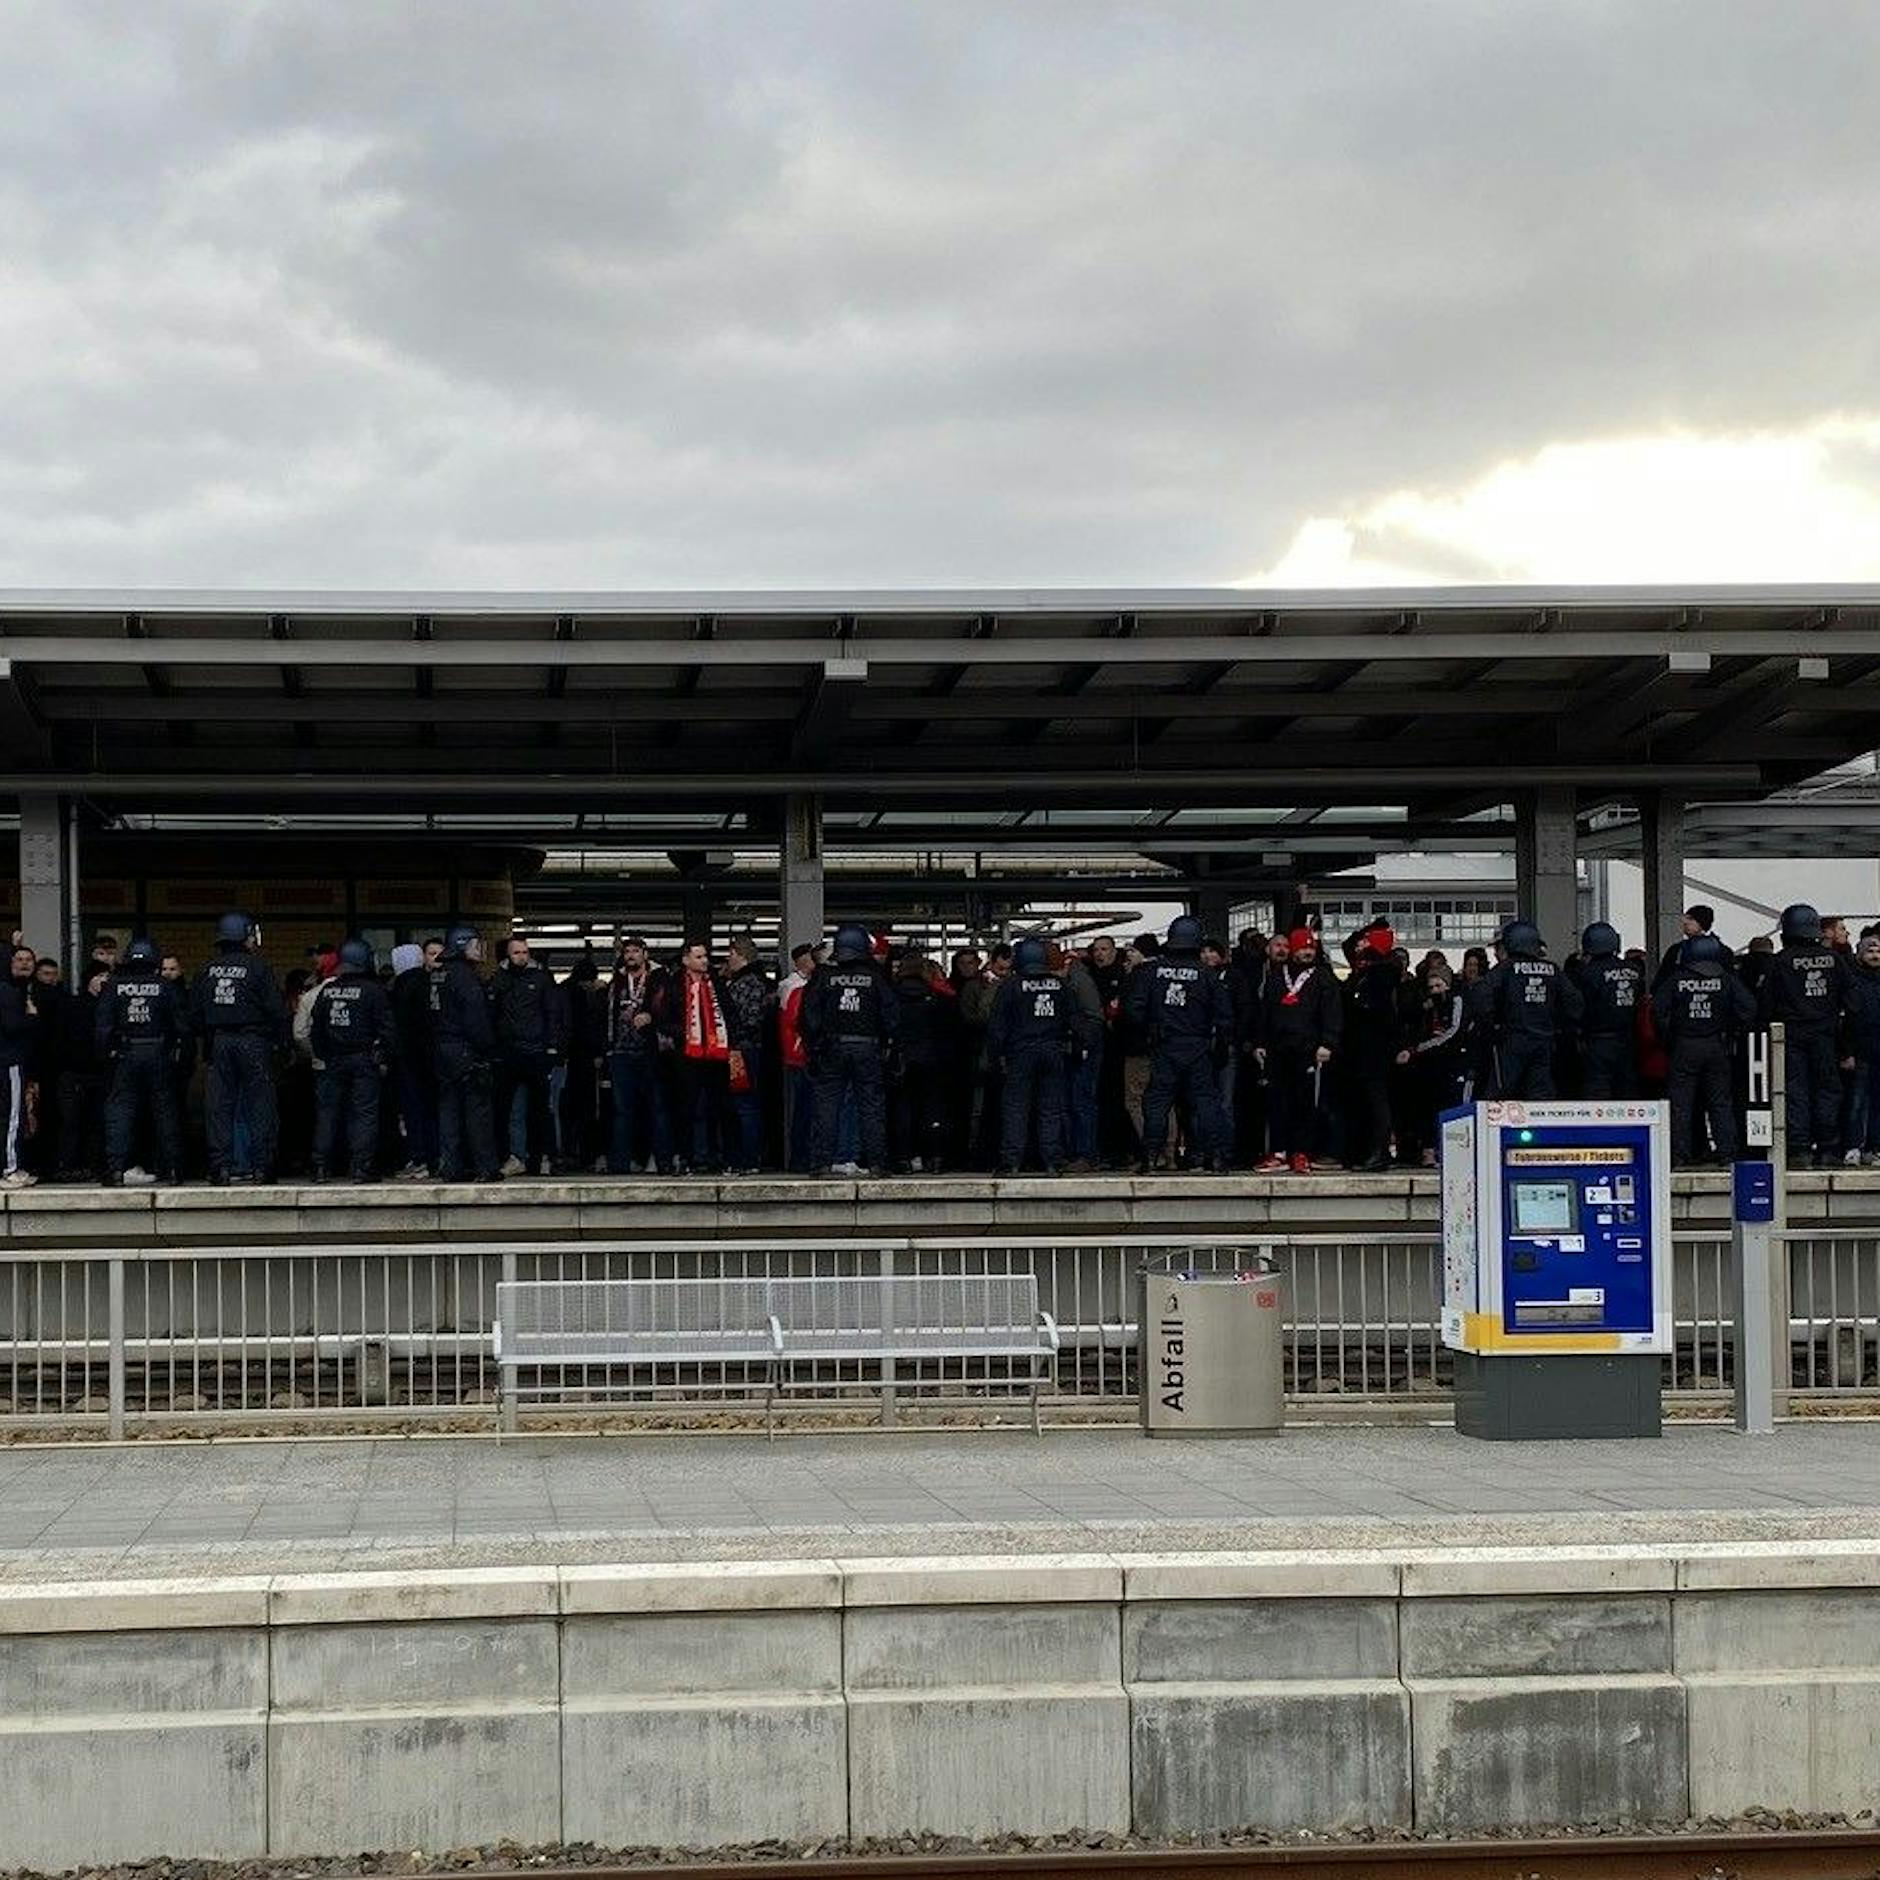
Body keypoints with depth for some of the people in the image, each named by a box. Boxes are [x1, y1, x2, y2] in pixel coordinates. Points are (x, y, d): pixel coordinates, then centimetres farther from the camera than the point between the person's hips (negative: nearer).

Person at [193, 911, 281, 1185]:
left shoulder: (208, 970, 8)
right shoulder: (258, 967, -6)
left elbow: (196, 1012, 10)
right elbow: (275, 1008, -9)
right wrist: (282, 1039, 0)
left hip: (219, 1042, 4)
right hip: (253, 1041, -4)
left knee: (220, 1106, 5)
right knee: (259, 1103, 1)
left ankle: (221, 1167, 1)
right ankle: (259, 1165, -1)